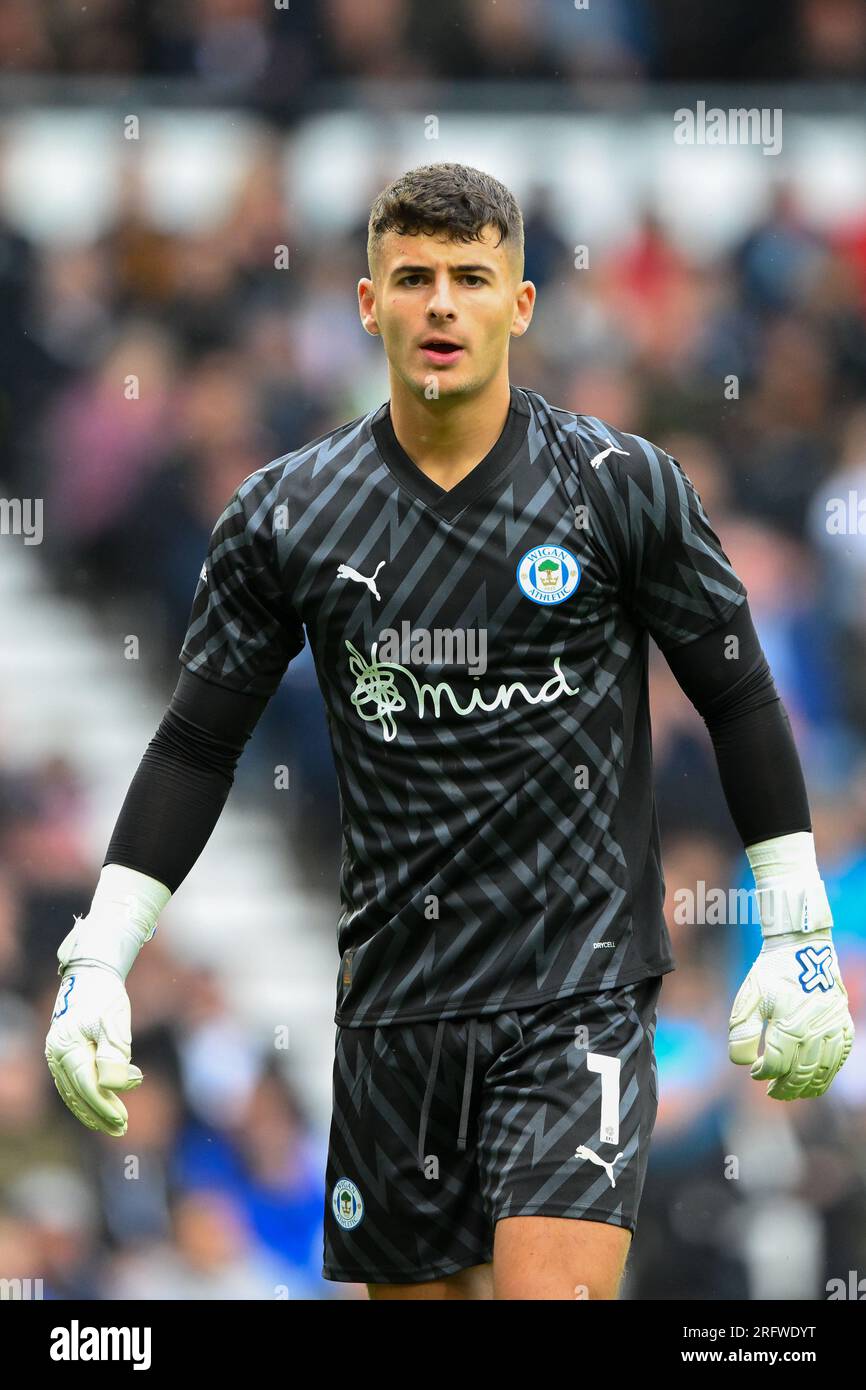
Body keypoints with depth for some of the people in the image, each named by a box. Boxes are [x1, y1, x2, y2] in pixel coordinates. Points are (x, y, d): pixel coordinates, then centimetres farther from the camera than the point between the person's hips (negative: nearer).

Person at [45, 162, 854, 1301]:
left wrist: (800, 939, 5)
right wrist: (98, 963, 4)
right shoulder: (288, 515, 2)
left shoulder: (621, 487, -3)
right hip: (395, 988, 3)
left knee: (553, 1292, -20)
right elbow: (196, 744, 9)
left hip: (581, 984, -3)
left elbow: (740, 701, 6)